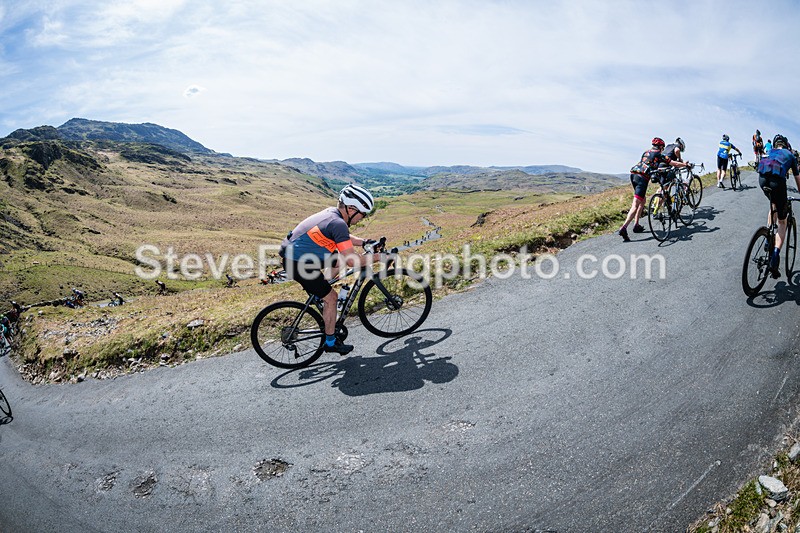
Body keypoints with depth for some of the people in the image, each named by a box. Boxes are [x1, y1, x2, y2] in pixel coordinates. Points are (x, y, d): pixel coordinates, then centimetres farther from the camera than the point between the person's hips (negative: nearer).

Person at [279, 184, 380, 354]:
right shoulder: (338, 223, -23)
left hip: (293, 252, 9)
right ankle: (330, 343, 13)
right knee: (331, 297, 0)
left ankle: (318, 292, 23)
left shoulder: (332, 213, 5)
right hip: (297, 263, -9)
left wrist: (363, 242, 9)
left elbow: (344, 238, 23)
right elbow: (352, 260, -25)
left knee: (340, 260, 14)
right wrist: (378, 257, -14)